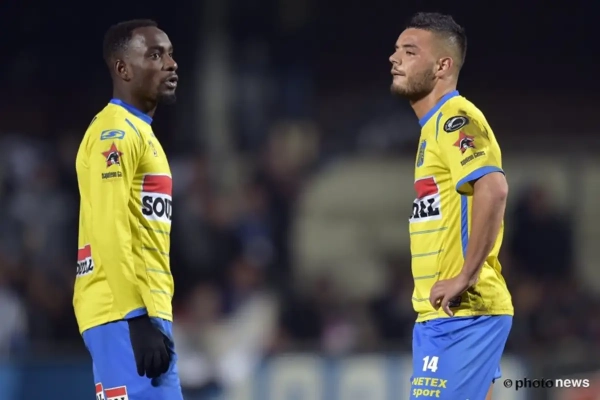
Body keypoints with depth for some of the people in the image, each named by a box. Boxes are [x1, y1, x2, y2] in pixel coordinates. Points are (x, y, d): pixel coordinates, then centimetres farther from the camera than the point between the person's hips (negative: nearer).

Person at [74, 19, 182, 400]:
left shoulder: (139, 131, 22)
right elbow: (108, 231, -18)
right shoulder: (115, 131, -9)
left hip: (144, 311, 10)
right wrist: (137, 317, -24)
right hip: (127, 315, -10)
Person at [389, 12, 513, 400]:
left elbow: (493, 189, -26)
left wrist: (466, 277, -25)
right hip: (444, 314, 10)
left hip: (461, 313, -10)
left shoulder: (456, 118, -11)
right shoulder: (435, 124, 19)